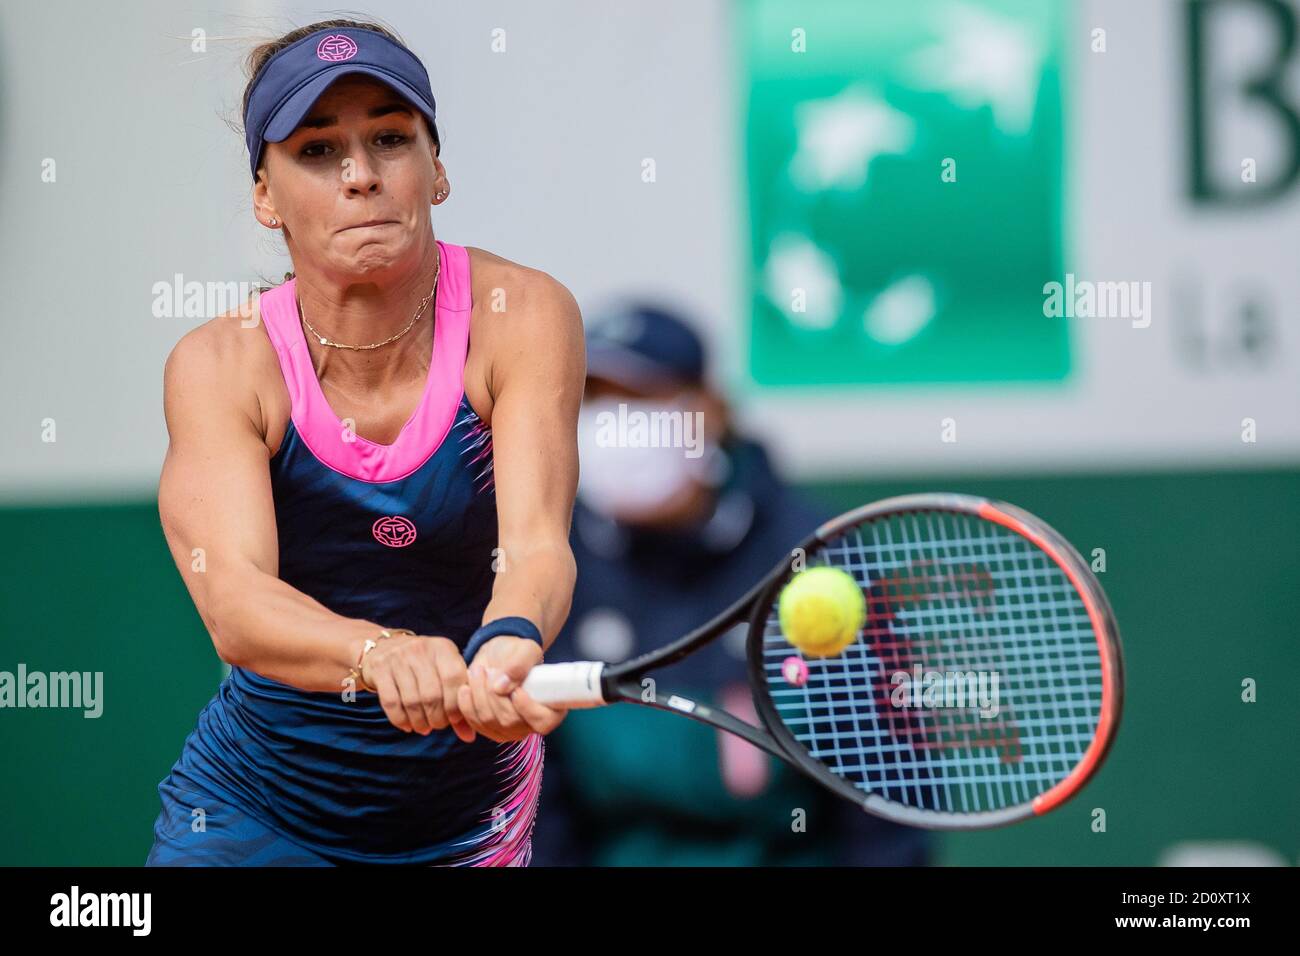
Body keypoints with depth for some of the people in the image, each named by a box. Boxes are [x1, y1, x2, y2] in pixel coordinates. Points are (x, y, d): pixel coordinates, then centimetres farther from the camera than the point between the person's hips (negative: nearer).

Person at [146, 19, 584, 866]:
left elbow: (537, 538, -30)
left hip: (469, 820, 1)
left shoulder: (521, 316, -16)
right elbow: (232, 600, -32)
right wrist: (380, 655, -53)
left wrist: (510, 645, -53)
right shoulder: (222, 367, -16)